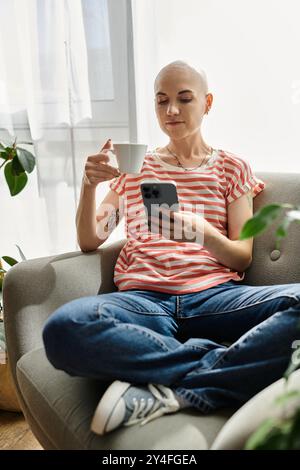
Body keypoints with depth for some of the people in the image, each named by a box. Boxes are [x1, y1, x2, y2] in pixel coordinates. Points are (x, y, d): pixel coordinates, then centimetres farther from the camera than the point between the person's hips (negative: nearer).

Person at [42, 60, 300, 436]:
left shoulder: (231, 168, 16)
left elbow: (242, 256, 8)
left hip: (214, 295, 0)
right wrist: (89, 185, -4)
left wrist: (203, 232, -14)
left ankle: (166, 394, -26)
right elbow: (89, 242, 14)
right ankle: (218, 360, -20)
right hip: (144, 299, 1)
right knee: (64, 327, -33)